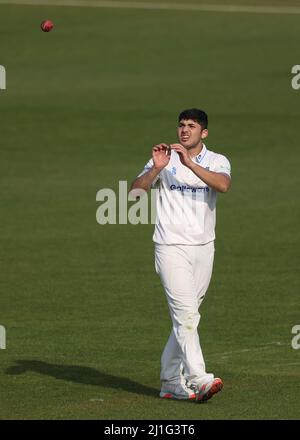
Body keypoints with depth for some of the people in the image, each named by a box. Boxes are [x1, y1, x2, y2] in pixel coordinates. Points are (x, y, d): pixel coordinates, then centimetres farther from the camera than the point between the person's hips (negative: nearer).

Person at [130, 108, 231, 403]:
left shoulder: (217, 161, 4)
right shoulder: (166, 159, 1)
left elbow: (223, 185, -19)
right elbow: (136, 189, -10)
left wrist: (190, 163, -28)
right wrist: (156, 168, -26)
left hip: (204, 248, 3)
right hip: (171, 247, -3)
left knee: (185, 317, 10)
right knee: (186, 314, -15)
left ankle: (171, 382, 19)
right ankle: (198, 380, -25)